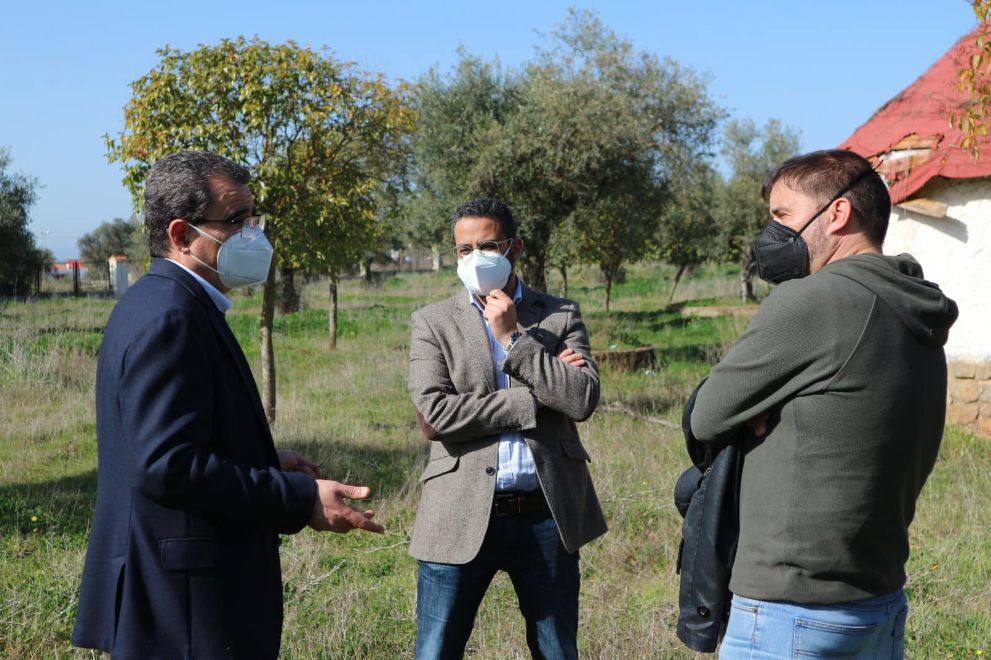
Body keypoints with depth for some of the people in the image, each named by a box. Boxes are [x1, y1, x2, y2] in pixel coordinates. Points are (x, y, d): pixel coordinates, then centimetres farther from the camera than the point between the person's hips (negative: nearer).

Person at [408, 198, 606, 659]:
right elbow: (433, 415, -11)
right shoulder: (432, 322, 4)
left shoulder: (561, 316, 7)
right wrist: (535, 401, -10)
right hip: (462, 517, -1)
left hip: (547, 516, 1)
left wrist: (513, 338, -9)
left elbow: (583, 400, -8)